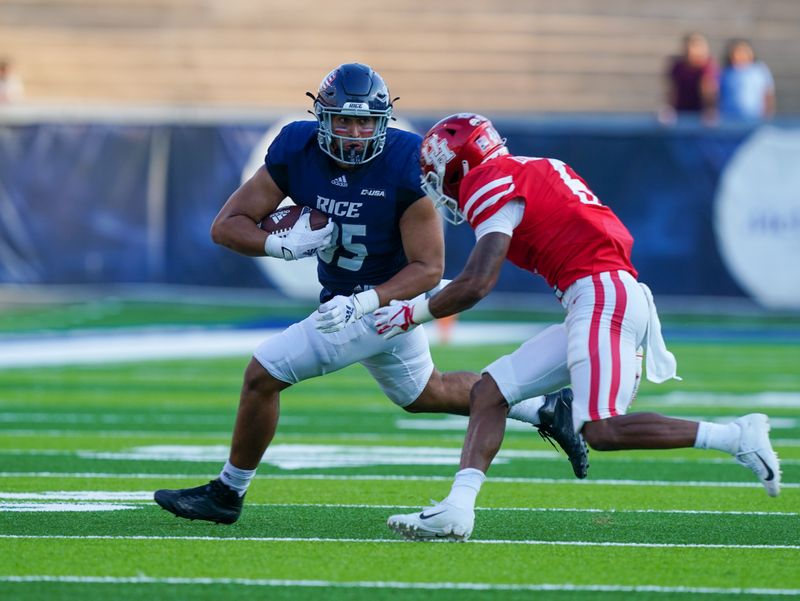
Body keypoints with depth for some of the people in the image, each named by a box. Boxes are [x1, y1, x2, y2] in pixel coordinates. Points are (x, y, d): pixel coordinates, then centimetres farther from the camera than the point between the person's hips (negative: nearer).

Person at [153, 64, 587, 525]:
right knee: (426, 394, 28)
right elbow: (226, 226, -10)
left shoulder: (405, 163, -26)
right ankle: (546, 409, 42)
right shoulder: (297, 150, -12)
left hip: (385, 300, -7)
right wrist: (283, 244, -29)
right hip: (345, 295, 7)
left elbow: (429, 268, -23)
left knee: (264, 374, -11)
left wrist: (360, 304, -35)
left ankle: (229, 493, 9)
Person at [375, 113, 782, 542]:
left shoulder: (494, 183, -4)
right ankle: (457, 510, -3)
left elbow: (476, 285, -11)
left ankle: (736, 436, -12)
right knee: (489, 392, 6)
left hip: (602, 294, -10)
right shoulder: (535, 171, 24)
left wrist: (413, 313, 3)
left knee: (602, 431, -18)